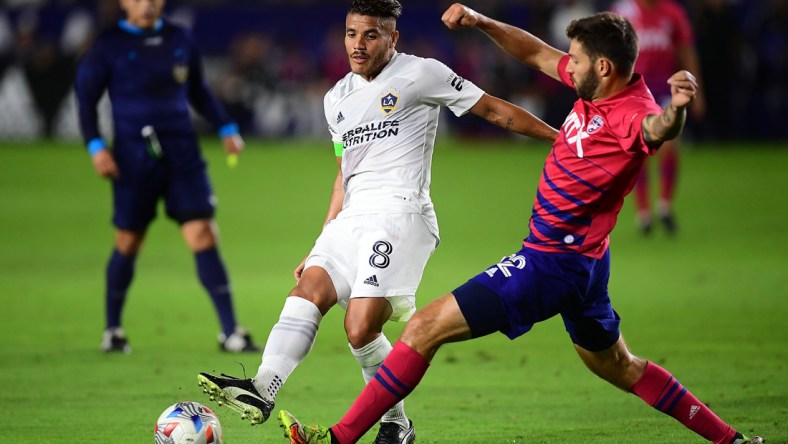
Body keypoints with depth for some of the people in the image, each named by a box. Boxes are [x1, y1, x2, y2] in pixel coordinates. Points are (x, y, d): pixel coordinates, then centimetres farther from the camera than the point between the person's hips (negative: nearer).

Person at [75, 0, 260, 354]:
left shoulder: (179, 40, 9)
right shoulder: (108, 46, -2)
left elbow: (198, 91, 22)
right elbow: (86, 99, 0)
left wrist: (226, 128, 14)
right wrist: (96, 146, -11)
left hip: (182, 154, 3)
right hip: (133, 158, -2)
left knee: (203, 237, -7)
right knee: (128, 244, 5)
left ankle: (230, 332, -7)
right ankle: (112, 330, 24)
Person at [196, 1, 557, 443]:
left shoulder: (421, 74, 0)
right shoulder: (338, 99, 21)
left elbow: (495, 110, 4)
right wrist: (320, 248, 25)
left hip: (399, 212, -7)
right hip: (351, 219, 7)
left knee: (360, 327, -18)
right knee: (308, 290, -19)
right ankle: (262, 391, -35)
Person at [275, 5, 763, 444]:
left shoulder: (632, 115, -25)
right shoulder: (598, 87, 1)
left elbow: (657, 129, -49)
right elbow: (536, 53, 16)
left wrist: (676, 110, -72)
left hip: (551, 264, -10)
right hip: (582, 263, 10)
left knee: (426, 327, -9)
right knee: (619, 368, 27)